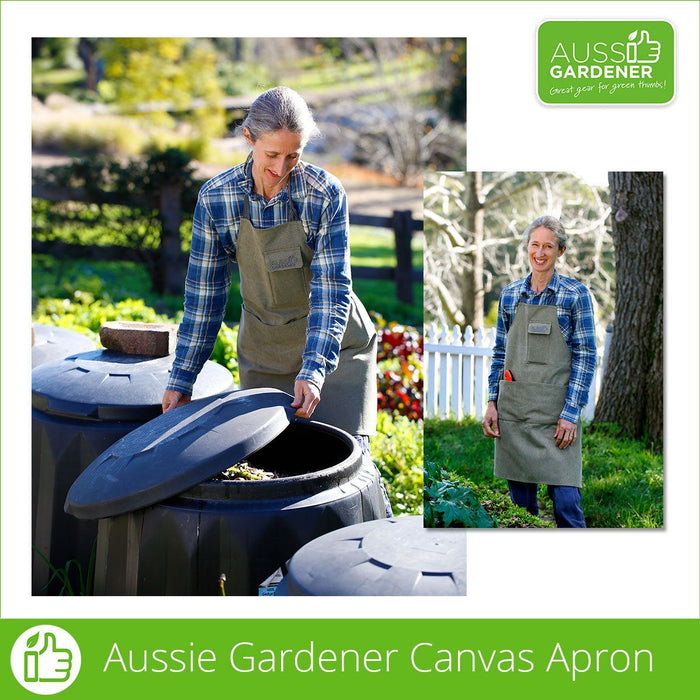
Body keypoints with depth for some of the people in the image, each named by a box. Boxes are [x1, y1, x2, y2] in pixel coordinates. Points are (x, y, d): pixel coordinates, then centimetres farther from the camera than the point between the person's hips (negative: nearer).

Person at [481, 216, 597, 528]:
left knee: (566, 500, -8)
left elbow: (586, 356, -4)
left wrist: (571, 412, -11)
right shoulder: (510, 293, 10)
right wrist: (492, 402, 6)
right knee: (519, 498, 8)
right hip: (513, 408, 4)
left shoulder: (576, 294, -1)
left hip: (556, 409, -3)